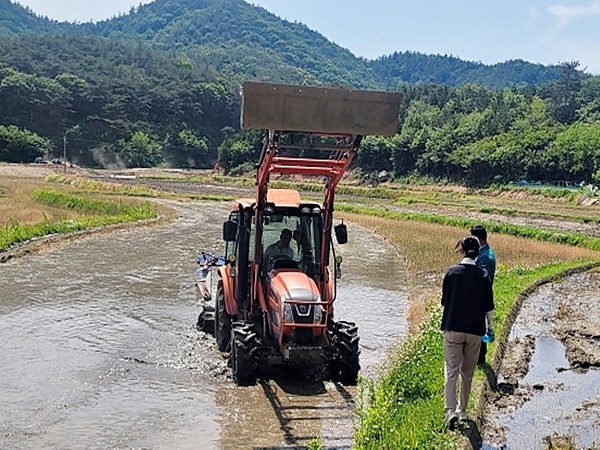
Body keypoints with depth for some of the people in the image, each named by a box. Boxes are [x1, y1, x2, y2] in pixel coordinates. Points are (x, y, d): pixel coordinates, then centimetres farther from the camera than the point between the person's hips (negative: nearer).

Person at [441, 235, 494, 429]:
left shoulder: (452, 272, -5)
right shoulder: (483, 275, -2)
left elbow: (444, 301, 2)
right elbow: (488, 306, 1)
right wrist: (490, 328, 13)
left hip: (453, 328, -2)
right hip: (475, 330, 2)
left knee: (451, 370, -1)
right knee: (468, 372, 14)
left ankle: (450, 410, -16)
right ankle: (462, 410, 24)